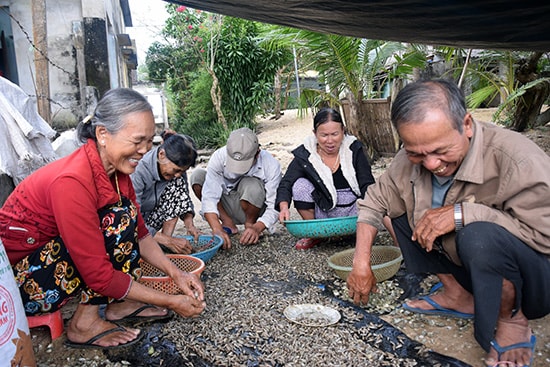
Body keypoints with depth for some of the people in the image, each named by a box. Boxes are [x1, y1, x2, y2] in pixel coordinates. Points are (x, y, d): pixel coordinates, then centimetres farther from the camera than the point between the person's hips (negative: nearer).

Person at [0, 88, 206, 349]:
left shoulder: (114, 169, -5)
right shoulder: (72, 182, -31)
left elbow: (139, 234, 3)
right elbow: (99, 275, -28)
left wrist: (176, 274, -9)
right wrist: (171, 302, -22)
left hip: (51, 254, 9)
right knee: (118, 219, -23)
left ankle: (120, 304, 1)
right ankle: (84, 324, -11)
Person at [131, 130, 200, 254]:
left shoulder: (177, 169, -14)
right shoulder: (137, 172, -32)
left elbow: (183, 197, -1)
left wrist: (189, 222, -20)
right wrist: (168, 241, -35)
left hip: (150, 219, 6)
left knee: (178, 183, -15)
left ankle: (166, 234, -13)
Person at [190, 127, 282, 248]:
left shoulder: (271, 165, -26)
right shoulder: (219, 157, -24)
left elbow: (274, 207, -24)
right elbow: (209, 197, -29)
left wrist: (257, 228, -40)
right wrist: (217, 229, -42)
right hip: (229, 208, 3)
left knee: (252, 185, -36)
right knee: (198, 176, -19)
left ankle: (250, 224, -6)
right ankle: (228, 224, -7)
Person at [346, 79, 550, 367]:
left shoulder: (515, 157, -30)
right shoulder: (410, 160, -13)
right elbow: (374, 202, -2)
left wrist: (462, 213, -33)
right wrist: (361, 265, -7)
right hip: (460, 267, 6)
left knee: (480, 236, -36)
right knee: (400, 207, -5)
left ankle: (513, 321, -4)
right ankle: (458, 295, 5)